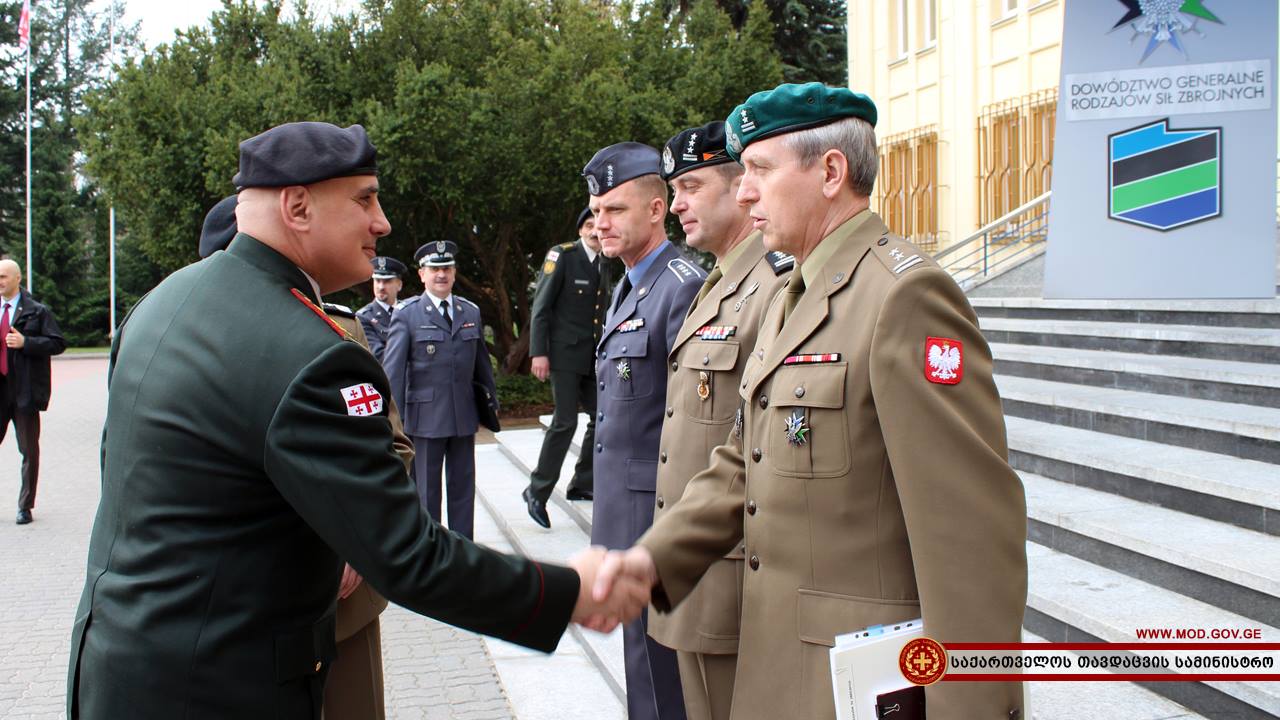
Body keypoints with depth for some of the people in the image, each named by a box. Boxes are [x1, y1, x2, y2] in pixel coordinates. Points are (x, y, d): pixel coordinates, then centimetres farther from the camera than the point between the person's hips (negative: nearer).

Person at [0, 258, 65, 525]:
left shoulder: (37, 311, -2)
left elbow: (57, 343, -7)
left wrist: (25, 343, -18)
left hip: (24, 391, -3)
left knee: (29, 450, 5)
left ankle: (25, 507, 14)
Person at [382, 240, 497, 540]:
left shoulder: (471, 312, 10)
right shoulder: (406, 314, -4)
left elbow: (482, 361, 17)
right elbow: (392, 368, -7)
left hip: (464, 415, 4)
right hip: (425, 416, -4)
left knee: (463, 484, 11)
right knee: (425, 488, 4)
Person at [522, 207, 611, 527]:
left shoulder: (604, 266, 13)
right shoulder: (562, 255, -7)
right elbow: (541, 306, -10)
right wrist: (538, 352, -16)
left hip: (593, 357, 7)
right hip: (565, 353, -7)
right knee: (565, 422, -11)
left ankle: (581, 484, 19)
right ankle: (537, 492, 0)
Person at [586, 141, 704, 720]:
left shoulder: (683, 288, -17)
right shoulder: (628, 289, 15)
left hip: (656, 516, -9)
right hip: (626, 513, 10)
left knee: (657, 666, -1)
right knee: (643, 645, 19)